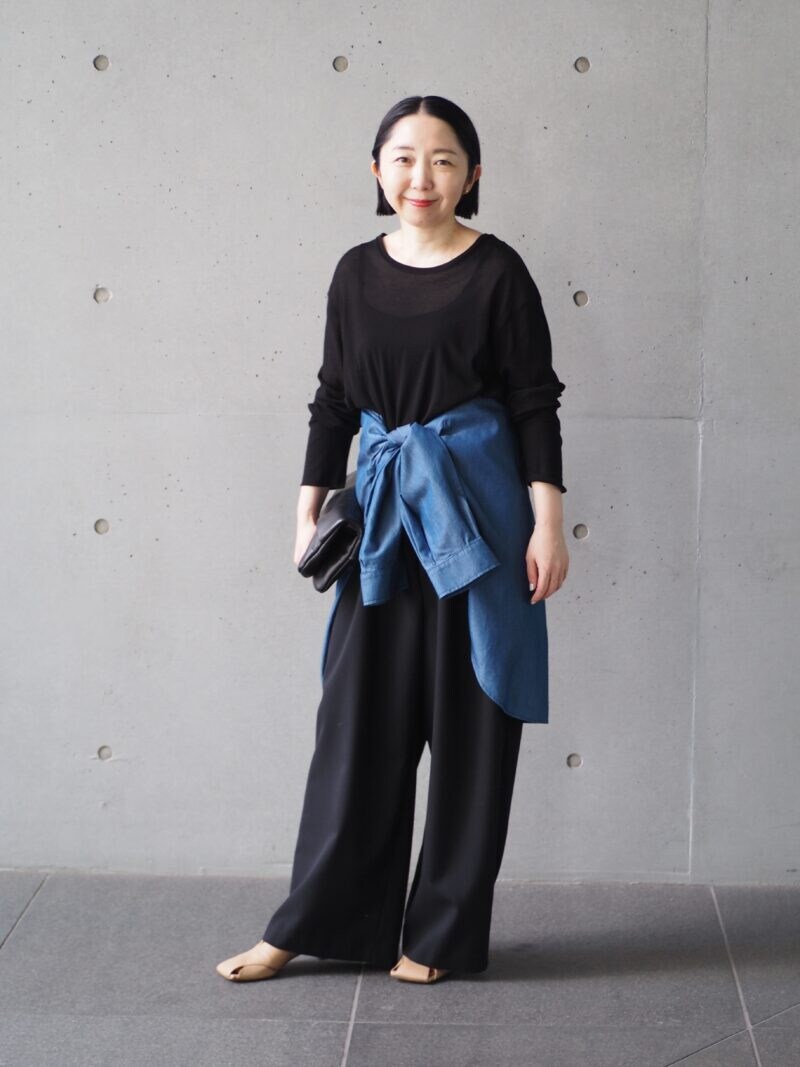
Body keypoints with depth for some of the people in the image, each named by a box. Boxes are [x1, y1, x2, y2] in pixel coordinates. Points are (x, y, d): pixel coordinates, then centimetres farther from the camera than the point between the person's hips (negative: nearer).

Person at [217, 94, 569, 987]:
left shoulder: (496, 271, -4)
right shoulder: (357, 273, 7)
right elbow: (333, 401, 12)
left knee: (468, 717, 4)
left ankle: (443, 932, 15)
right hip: (383, 508, 3)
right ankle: (315, 922, 16)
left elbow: (535, 402, -3)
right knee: (359, 717, 6)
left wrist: (547, 522, -9)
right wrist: (311, 511, 7)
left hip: (476, 505, -3)